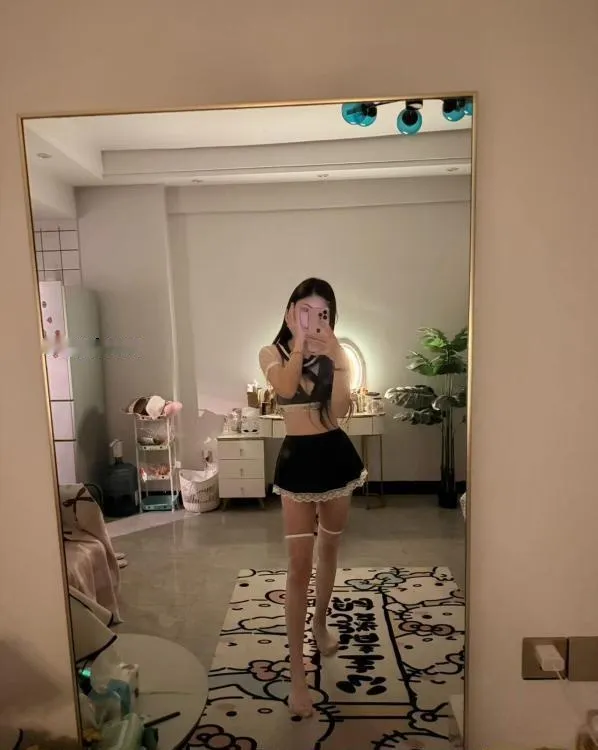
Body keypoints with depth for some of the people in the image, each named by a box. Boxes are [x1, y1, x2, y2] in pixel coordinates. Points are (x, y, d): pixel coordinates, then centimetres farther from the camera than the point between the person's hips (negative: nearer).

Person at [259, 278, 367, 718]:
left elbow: (340, 411, -14)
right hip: (298, 459, -2)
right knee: (300, 564, -2)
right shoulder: (272, 353, -2)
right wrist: (298, 342, -27)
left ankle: (321, 622, 45)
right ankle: (297, 672, 10)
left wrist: (338, 361, -21)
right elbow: (286, 389, -24)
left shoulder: (334, 355, 0)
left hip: (336, 456, 3)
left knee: (329, 549, 19)